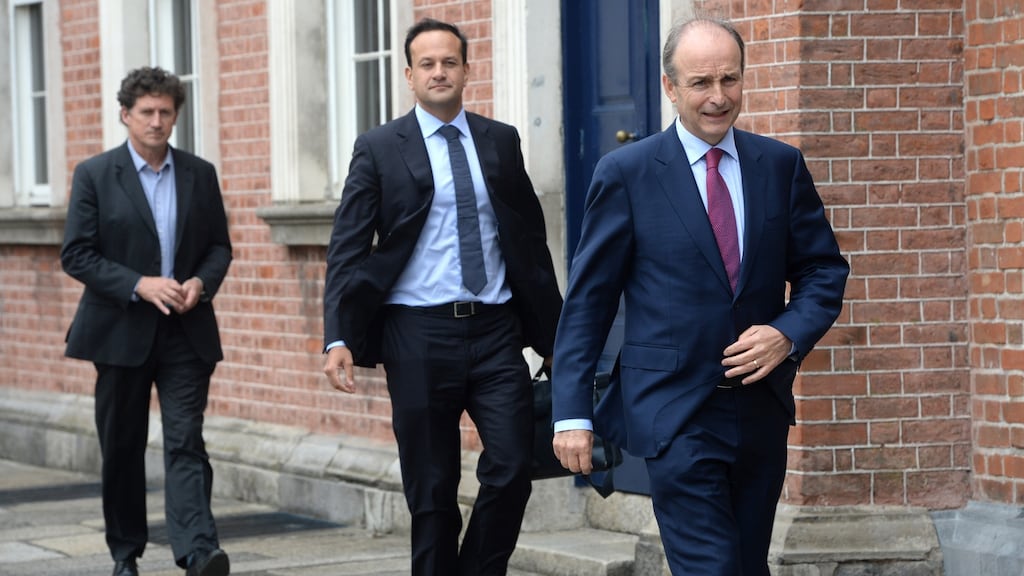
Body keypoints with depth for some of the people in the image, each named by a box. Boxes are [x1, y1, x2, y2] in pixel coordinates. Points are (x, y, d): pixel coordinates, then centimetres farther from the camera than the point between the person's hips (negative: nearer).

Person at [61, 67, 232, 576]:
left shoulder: (200, 175, 8)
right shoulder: (94, 175, -1)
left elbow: (220, 246, 13)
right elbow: (76, 255, -6)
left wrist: (201, 282, -9)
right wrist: (140, 285, -17)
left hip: (186, 331, 1)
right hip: (122, 331, -1)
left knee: (185, 442, -10)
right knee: (122, 448, 8)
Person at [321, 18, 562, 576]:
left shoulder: (501, 142, 10)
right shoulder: (378, 148, 2)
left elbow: (531, 240, 14)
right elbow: (347, 250, -3)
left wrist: (553, 336, 13)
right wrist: (338, 339, -14)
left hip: (496, 327, 2)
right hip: (419, 334, -2)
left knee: (512, 470, -7)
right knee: (432, 489, 4)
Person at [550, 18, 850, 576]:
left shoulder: (781, 165, 6)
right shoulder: (625, 173, -3)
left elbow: (824, 272, 11)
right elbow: (587, 299, -2)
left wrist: (789, 334, -10)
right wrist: (572, 413, -8)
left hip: (761, 407, 4)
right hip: (675, 417, -4)